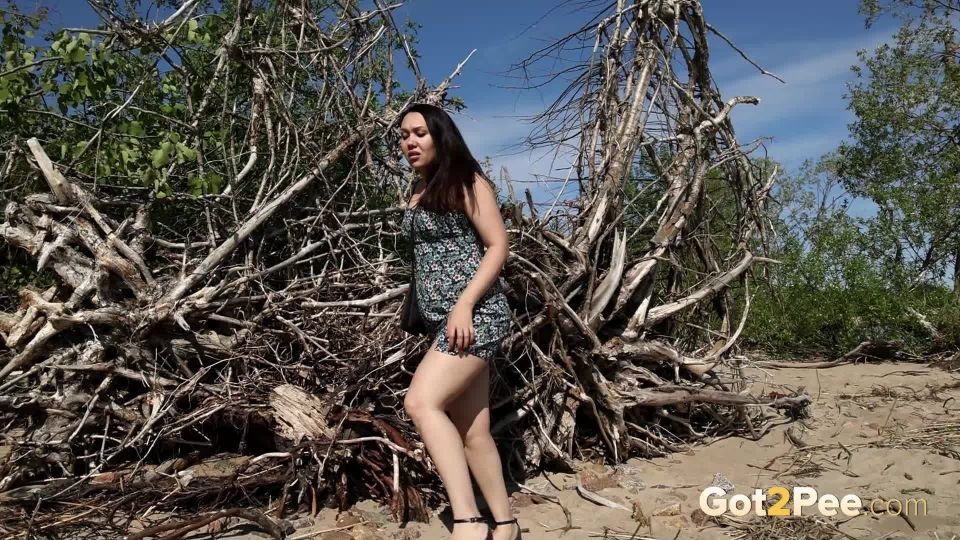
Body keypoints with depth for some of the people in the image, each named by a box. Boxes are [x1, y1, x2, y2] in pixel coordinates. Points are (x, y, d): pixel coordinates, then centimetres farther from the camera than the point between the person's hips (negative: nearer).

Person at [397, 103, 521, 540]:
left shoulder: (466, 183, -3)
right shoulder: (418, 193, 18)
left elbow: (498, 246, -10)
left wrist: (465, 304, -20)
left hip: (475, 313, -8)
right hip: (444, 320, 8)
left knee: (421, 403, -23)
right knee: (471, 431, 6)